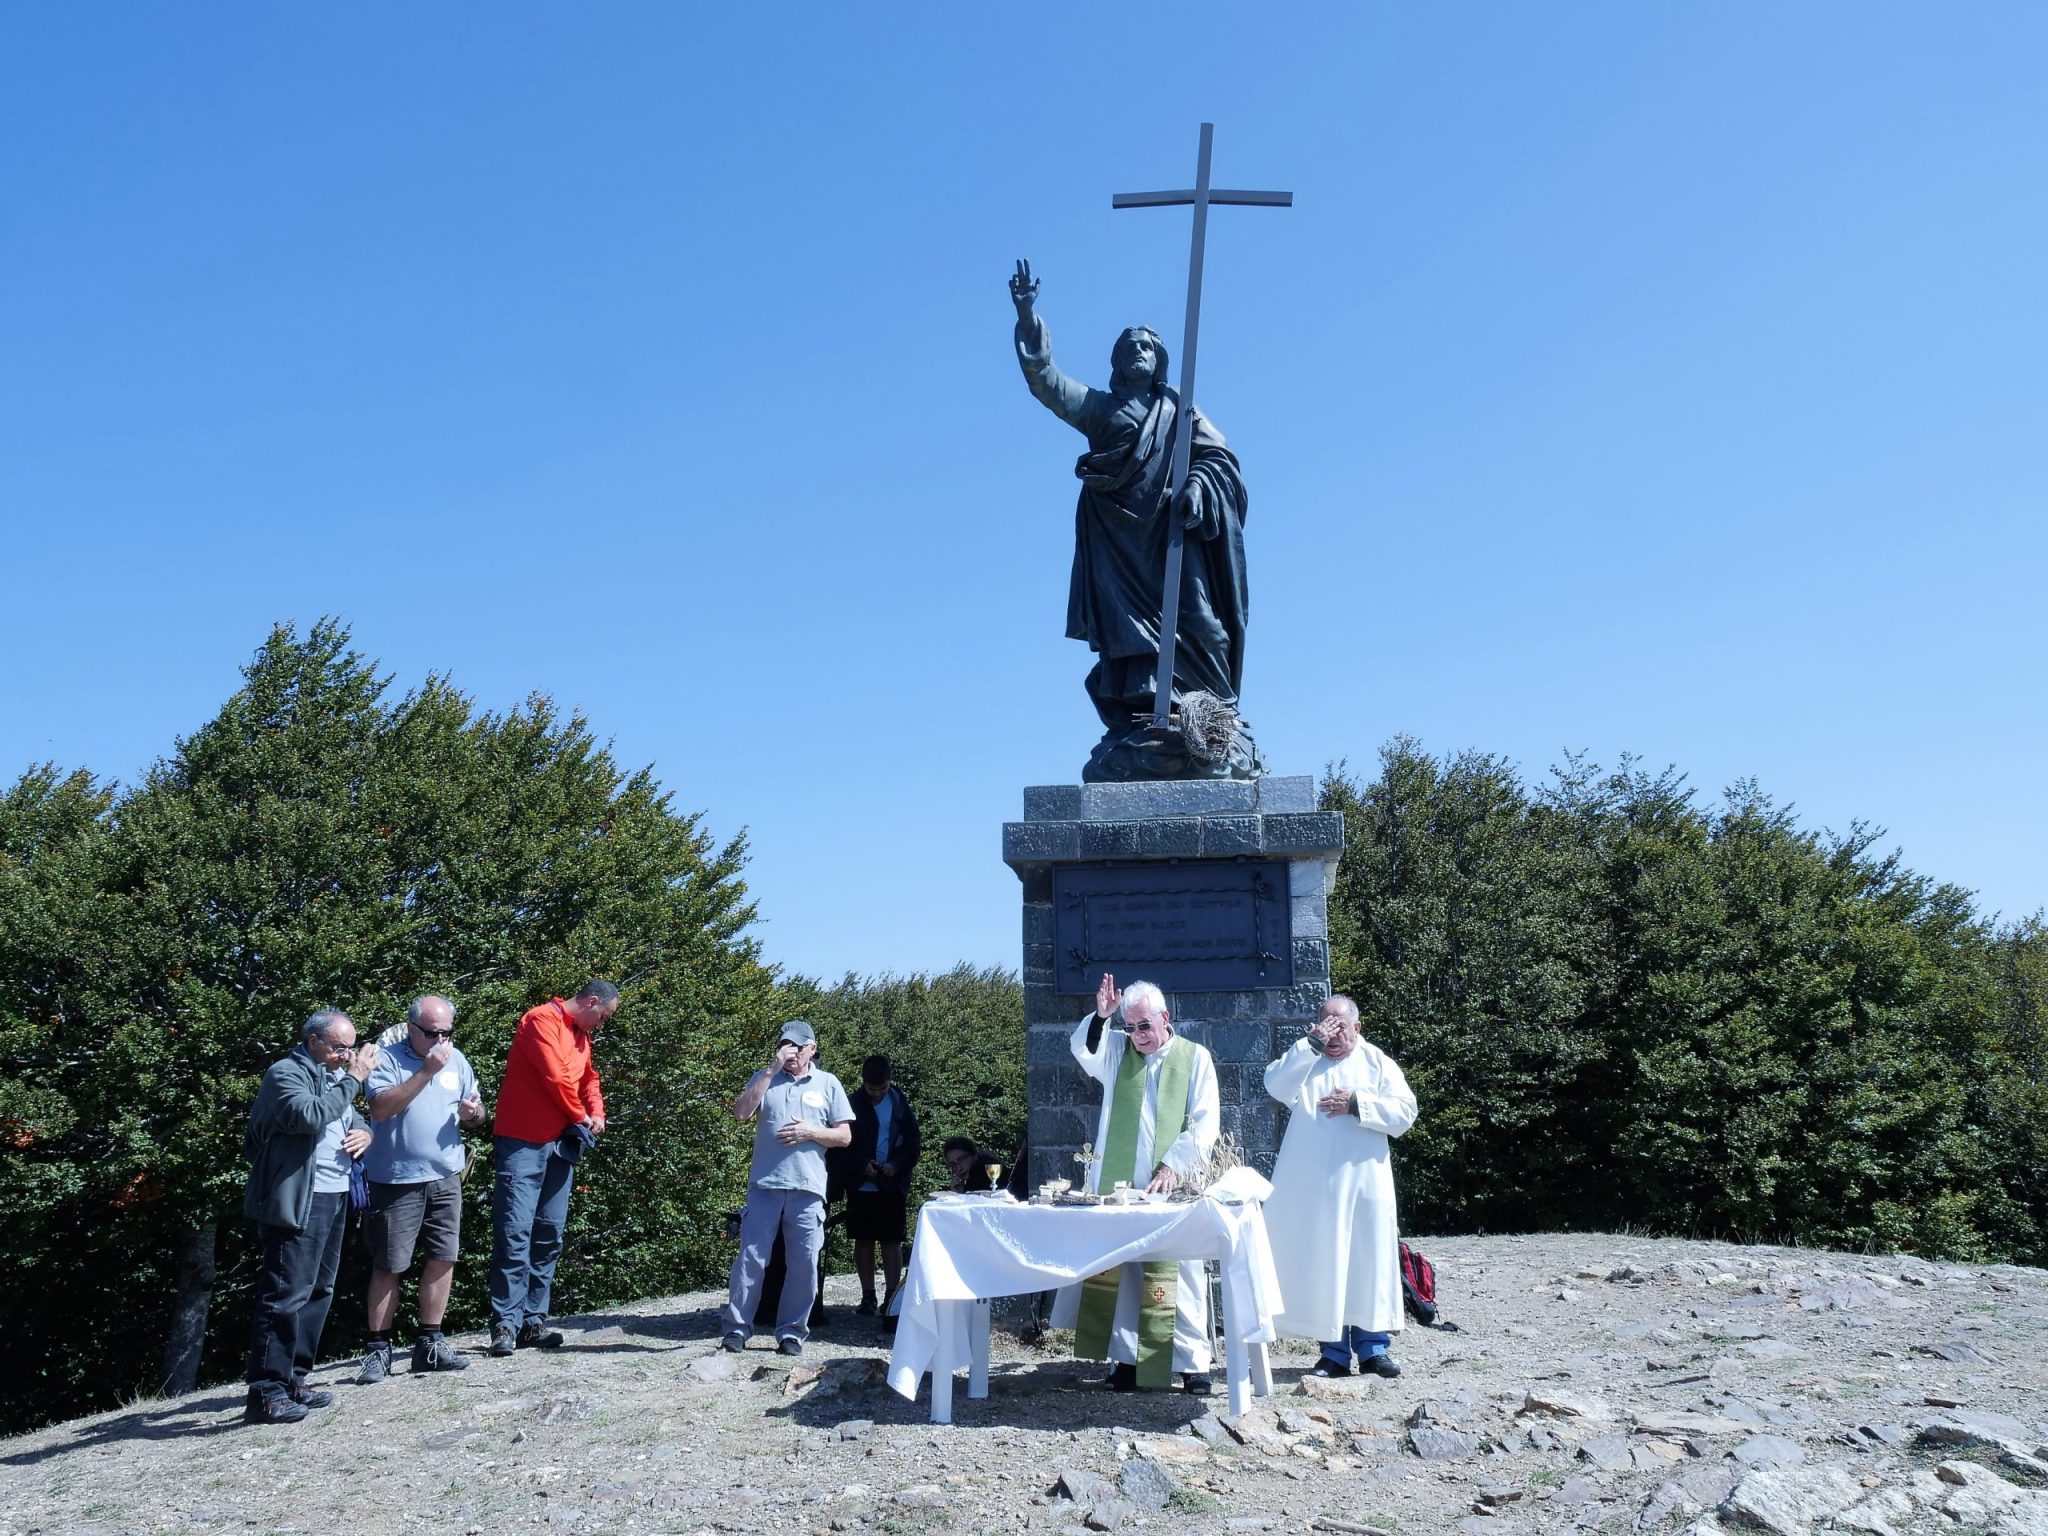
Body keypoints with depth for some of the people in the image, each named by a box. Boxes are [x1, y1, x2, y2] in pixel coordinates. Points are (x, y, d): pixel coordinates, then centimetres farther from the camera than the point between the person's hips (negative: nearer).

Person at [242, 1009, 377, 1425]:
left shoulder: (335, 1078, 18)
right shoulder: (285, 1074, -8)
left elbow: (353, 1117, 30)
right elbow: (308, 1115, -25)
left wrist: (365, 1131, 7)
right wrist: (353, 1079, -20)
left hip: (334, 1198, 9)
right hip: (296, 1201, -9)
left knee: (318, 1292, 13)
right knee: (287, 1294, -10)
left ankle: (292, 1381, 22)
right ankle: (265, 1393, -6)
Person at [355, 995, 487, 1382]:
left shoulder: (456, 1059, 9)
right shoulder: (386, 1059, -7)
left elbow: (476, 1111, 17)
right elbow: (381, 1108, -22)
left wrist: (473, 1112, -7)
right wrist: (426, 1071, -25)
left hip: (445, 1179, 5)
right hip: (396, 1180, -5)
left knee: (443, 1259, 5)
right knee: (388, 1266, 1)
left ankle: (429, 1344, 15)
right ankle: (379, 1349, 11)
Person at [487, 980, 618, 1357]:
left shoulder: (581, 1035, 17)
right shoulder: (542, 1020, -9)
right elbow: (556, 1076, -16)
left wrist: (597, 1113, 7)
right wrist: (580, 1117, -3)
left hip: (560, 1145, 9)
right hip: (522, 1143, -9)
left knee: (549, 1238, 7)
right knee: (515, 1234, -10)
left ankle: (533, 1322, 11)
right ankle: (505, 1324, -7)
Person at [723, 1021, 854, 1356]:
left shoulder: (828, 1083, 10)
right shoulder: (764, 1078, 10)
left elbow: (845, 1136, 8)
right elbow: (740, 1113, -7)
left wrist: (810, 1132, -10)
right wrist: (771, 1070, -10)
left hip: (807, 1188, 1)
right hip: (764, 1184, 0)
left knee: (804, 1263, 3)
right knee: (751, 1257, 0)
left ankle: (792, 1331, 14)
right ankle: (737, 1327, 10)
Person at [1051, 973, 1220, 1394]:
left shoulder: (1195, 1058, 4)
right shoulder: (1116, 1050, 10)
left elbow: (1205, 1122, -2)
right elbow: (1082, 1050, -9)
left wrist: (1173, 1165, -13)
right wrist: (1100, 1017, -26)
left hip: (1172, 1187, -2)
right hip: (1120, 1185, 2)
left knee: (1179, 1273, -2)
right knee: (1121, 1272, 1)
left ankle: (1192, 1363, 5)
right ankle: (1127, 1359, 8)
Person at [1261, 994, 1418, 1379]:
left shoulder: (1376, 1062, 9)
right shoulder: (1303, 1059, 9)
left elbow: (1405, 1111, -1)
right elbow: (1276, 1086, -11)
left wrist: (1358, 1104, -12)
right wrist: (1311, 1043, -15)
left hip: (1364, 1181, 0)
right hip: (1313, 1185, 0)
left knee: (1369, 1260, 2)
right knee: (1321, 1263, 1)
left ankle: (1373, 1348, 12)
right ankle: (1334, 1352, 9)